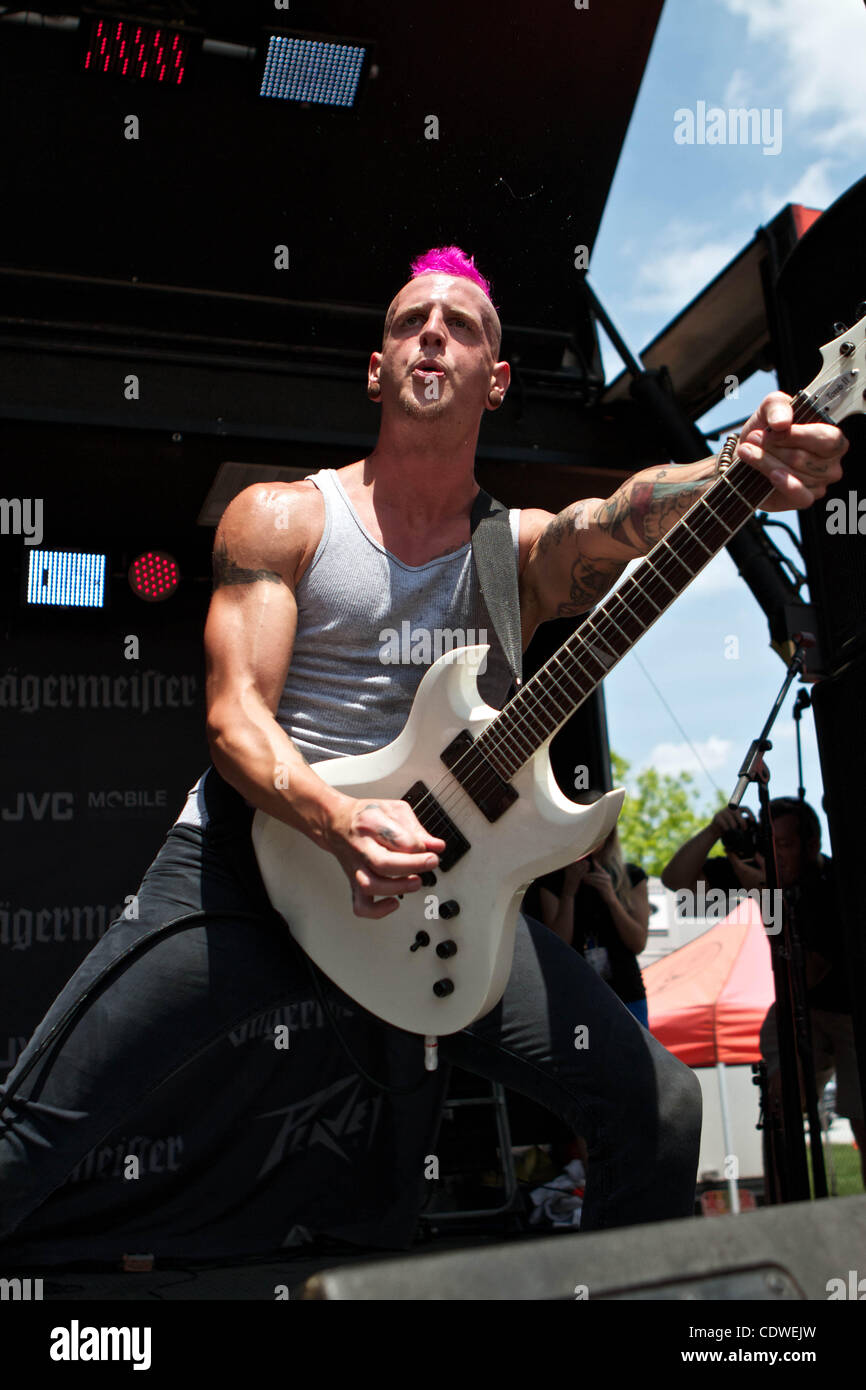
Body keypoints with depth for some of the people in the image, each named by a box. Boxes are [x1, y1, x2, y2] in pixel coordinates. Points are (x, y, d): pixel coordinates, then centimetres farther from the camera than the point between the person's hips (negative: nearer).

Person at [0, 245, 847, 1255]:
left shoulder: (525, 549, 5)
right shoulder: (280, 519, 2)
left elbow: (621, 519, -19)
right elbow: (233, 714, -7)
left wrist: (744, 469, -42)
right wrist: (340, 823, -27)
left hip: (433, 876, 2)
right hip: (251, 852, -1)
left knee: (658, 1106, -8)